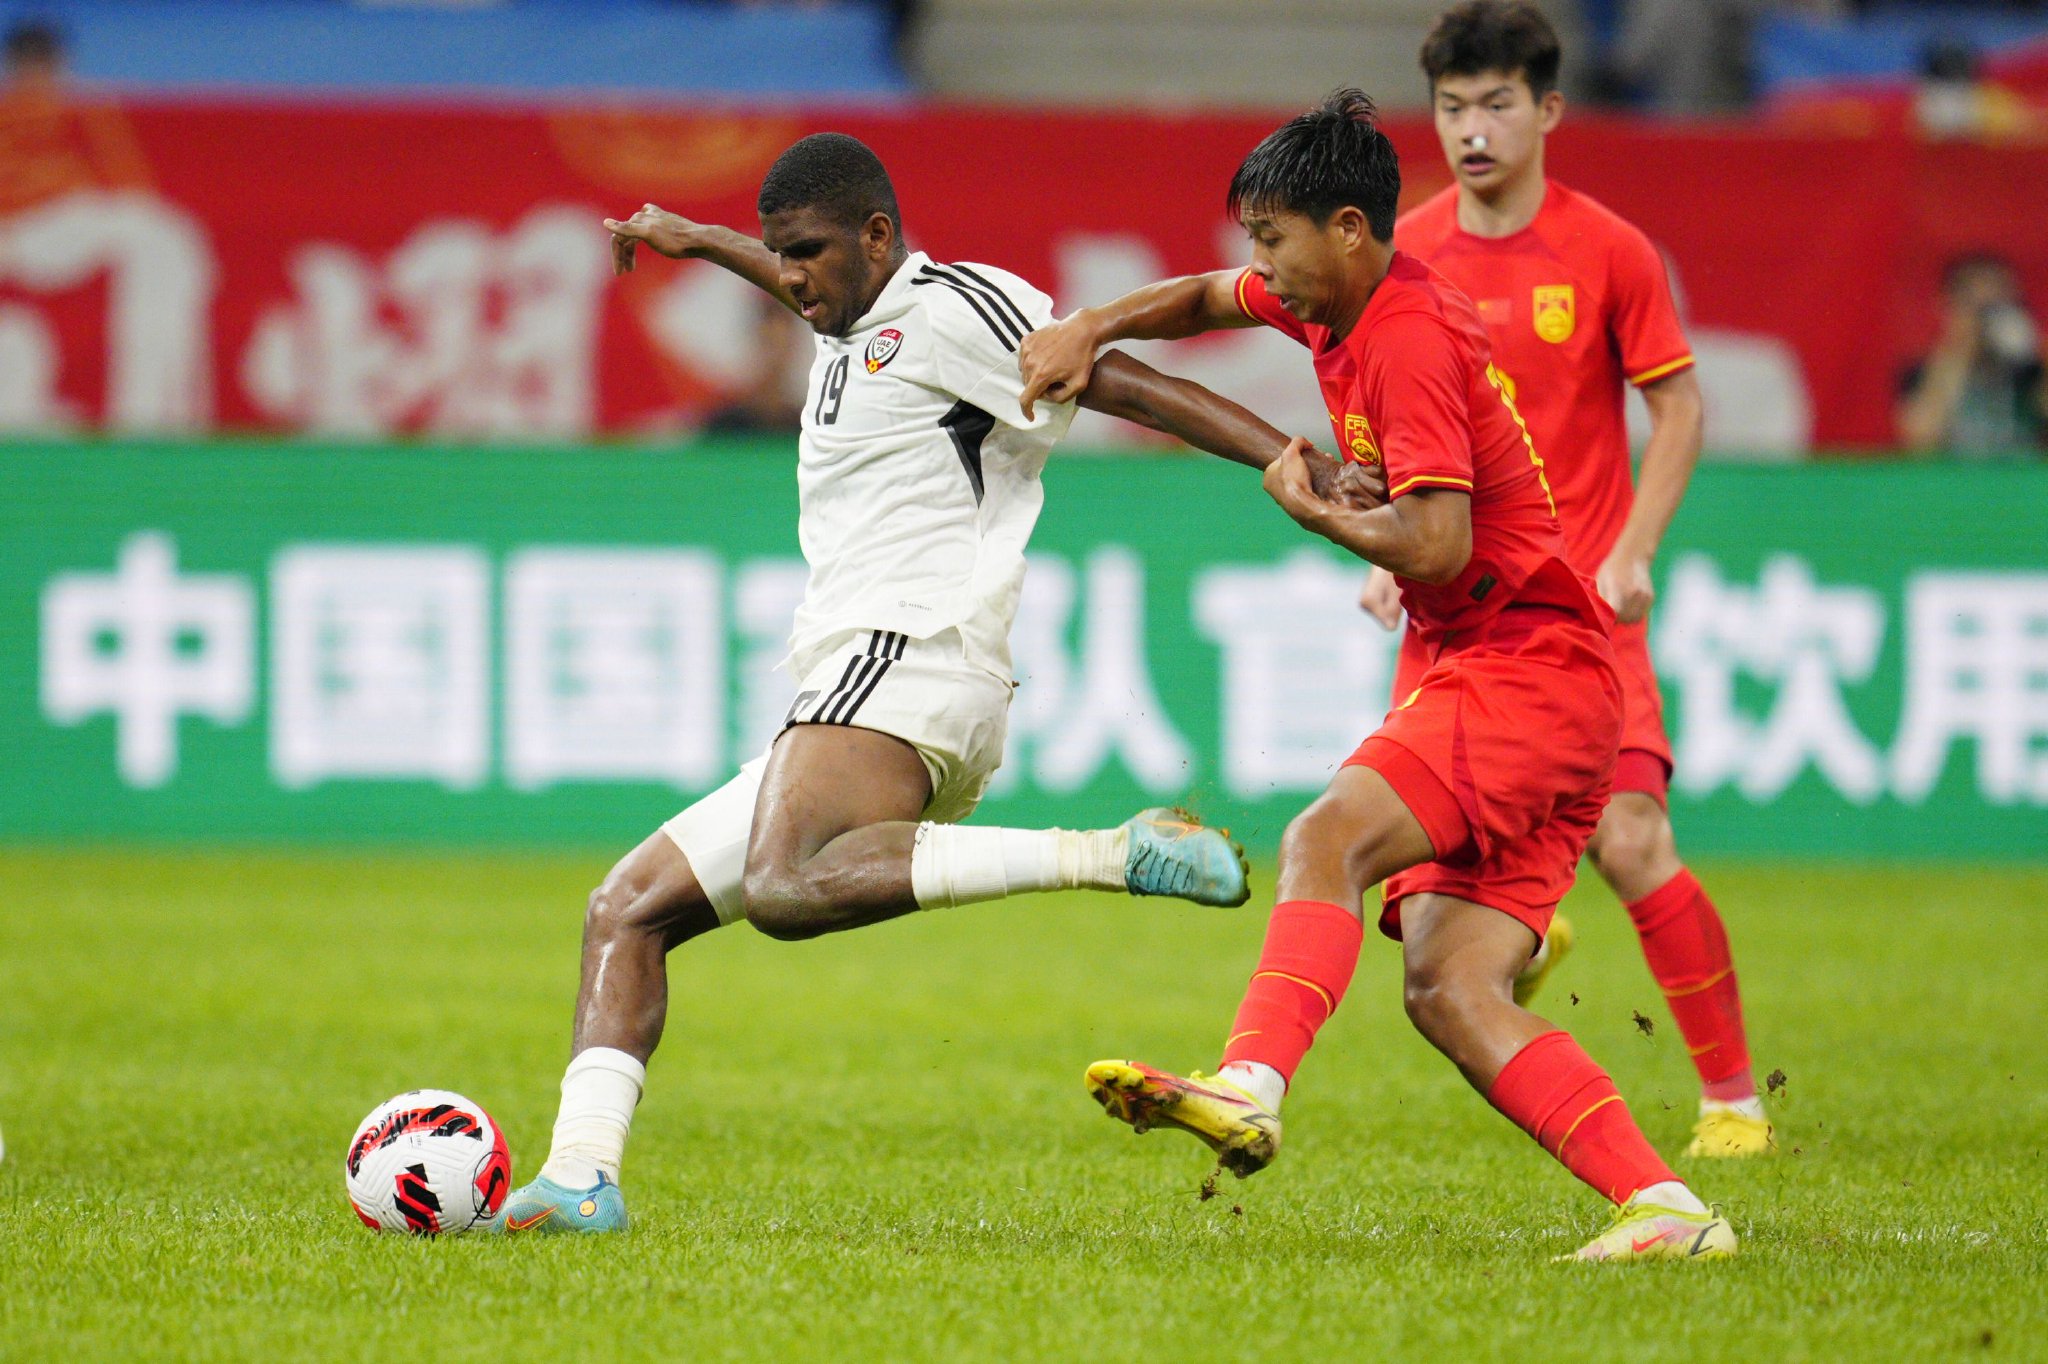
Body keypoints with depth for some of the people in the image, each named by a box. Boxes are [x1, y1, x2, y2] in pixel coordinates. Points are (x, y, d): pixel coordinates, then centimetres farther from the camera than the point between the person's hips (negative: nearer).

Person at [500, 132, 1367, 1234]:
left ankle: (1109, 856, -37)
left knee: (786, 887, -37)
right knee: (626, 909, 9)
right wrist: (693, 240, 63)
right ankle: (580, 1178, -2)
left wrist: (1306, 468, -16)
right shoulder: (857, 329, 26)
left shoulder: (953, 307, -2)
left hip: (909, 660, -10)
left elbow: (1135, 388, -8)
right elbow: (805, 287, 51)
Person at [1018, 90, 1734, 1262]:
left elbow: (1437, 543, -24)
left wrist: (1314, 514, -7)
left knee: (1329, 840, -28)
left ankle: (1249, 1090, -46)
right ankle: (1666, 1207, -12)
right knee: (1449, 990, -4)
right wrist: (1090, 328, 17)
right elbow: (1210, 300, 34)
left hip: (1527, 669, -9)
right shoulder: (1339, 302, 14)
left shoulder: (1409, 341, -14)